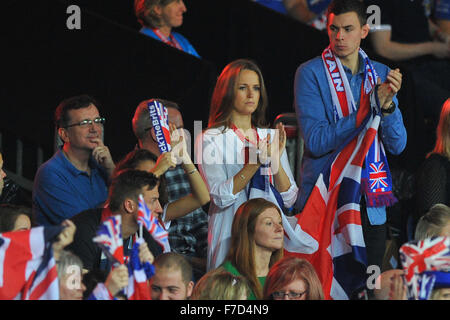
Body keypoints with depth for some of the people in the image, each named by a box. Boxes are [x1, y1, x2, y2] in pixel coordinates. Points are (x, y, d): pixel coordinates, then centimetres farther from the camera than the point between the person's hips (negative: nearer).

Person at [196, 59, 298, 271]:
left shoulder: (271, 136, 14)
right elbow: (220, 197, -13)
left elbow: (289, 200, 6)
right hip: (231, 236, -4)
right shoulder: (211, 140, 0)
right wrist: (255, 163, -21)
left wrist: (275, 161, -9)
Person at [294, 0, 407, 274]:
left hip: (370, 206, 4)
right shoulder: (311, 74, -4)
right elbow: (316, 141, -14)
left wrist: (388, 104, -16)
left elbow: (397, 145, 3)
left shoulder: (381, 75, 8)